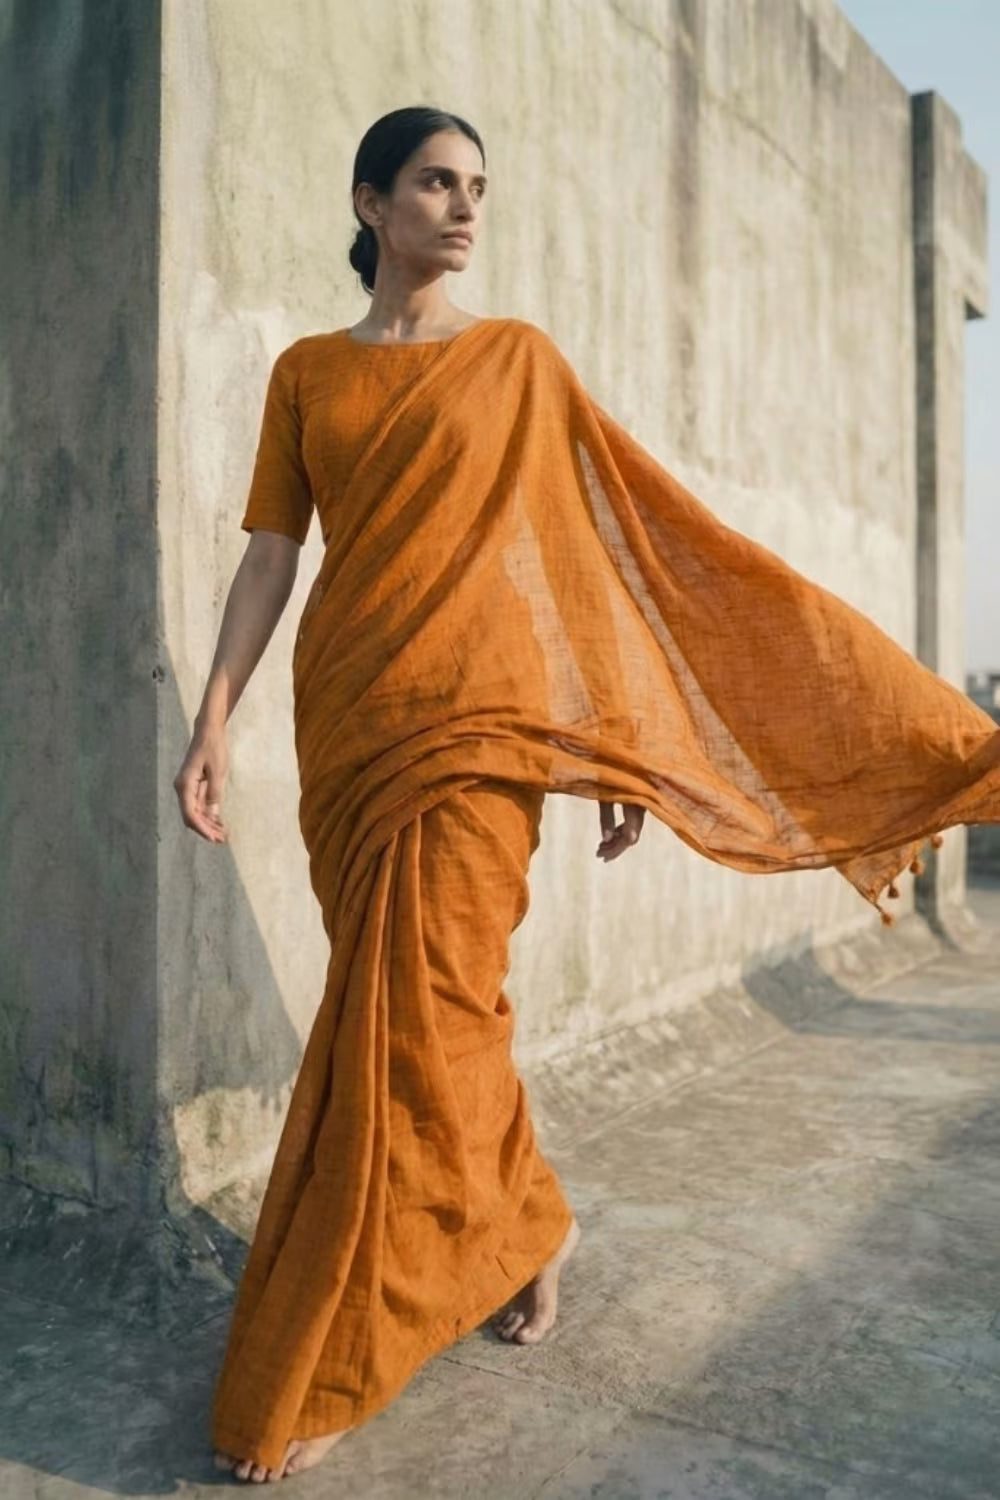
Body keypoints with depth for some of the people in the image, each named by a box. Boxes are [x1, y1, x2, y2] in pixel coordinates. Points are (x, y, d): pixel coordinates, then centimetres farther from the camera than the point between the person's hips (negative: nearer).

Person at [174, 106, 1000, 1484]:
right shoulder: (308, 372, 13)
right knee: (406, 1006, 8)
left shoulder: (518, 359, 8)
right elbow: (271, 552, 9)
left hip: (475, 714, -3)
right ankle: (527, 1222, 33)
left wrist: (611, 744, 0)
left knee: (415, 1016, -8)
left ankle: (313, 1381, 8)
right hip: (344, 713, 3)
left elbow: (600, 547, 5)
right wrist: (214, 720, -1)